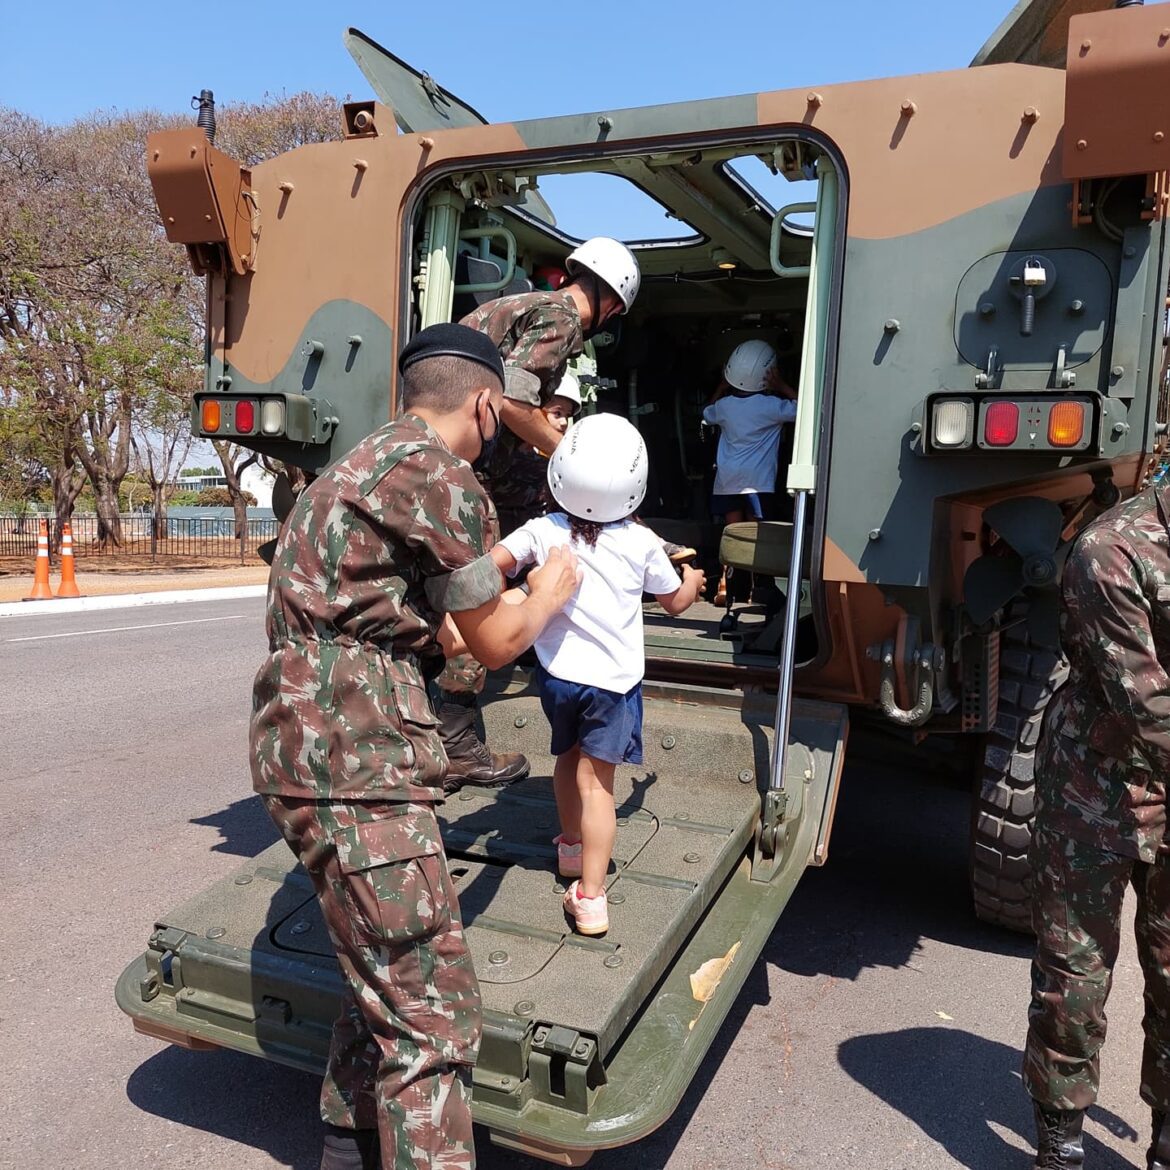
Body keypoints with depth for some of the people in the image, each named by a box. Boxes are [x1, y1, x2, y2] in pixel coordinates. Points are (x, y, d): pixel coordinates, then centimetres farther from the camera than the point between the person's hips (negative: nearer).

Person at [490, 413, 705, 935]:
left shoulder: (543, 532, -6)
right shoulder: (641, 543, -6)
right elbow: (675, 601, 8)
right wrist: (692, 581, 30)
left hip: (557, 672, 2)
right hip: (612, 677, -2)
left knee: (568, 757, 24)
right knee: (595, 780, -2)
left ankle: (571, 845, 44)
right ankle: (590, 896, -4)